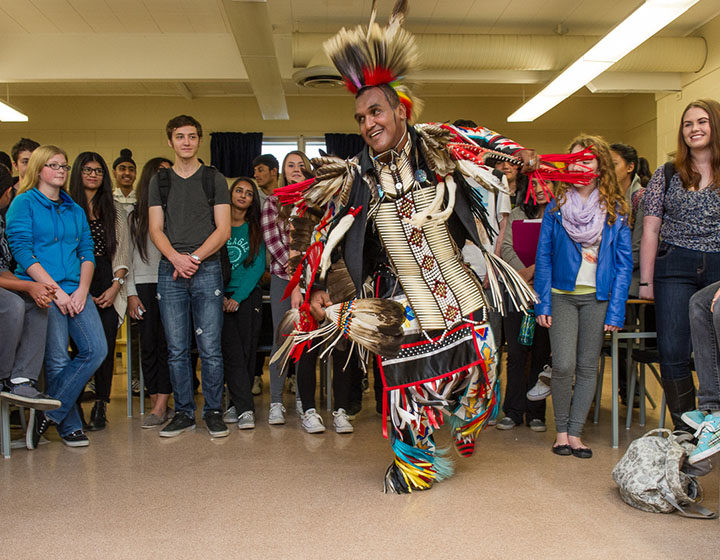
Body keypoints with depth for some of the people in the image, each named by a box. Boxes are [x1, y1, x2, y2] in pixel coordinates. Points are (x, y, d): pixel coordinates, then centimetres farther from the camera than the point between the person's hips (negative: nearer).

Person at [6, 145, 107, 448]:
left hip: (75, 290, 5)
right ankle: (69, 426, 10)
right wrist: (56, 290, -13)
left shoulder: (75, 210, 20)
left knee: (96, 349, -8)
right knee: (57, 360, -5)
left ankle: (48, 412, 3)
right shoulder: (24, 202, 3)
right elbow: (21, 250, -7)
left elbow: (87, 252, 14)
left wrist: (82, 290, -3)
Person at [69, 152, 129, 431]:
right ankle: (72, 404, 1)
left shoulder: (115, 214, 18)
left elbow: (122, 255, 13)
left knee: (106, 345, -6)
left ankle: (100, 407, 1)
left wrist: (115, 287, -2)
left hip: (108, 286, 2)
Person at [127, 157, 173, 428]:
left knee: (168, 344, -7)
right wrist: (131, 293, 3)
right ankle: (157, 403, 7)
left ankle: (160, 406, -6)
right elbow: (129, 256, 11)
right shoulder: (135, 215, 13)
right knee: (148, 344, 0)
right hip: (144, 285, 2)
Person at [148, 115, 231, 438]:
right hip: (169, 271, 2)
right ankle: (184, 412, 15)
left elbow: (223, 230, 1)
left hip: (207, 269, -2)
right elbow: (155, 229, 9)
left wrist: (194, 257, -11)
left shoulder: (214, 180, 8)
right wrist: (176, 257, -10)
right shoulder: (160, 182, 15)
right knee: (177, 349, 5)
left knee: (210, 348, -3)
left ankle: (213, 411, 8)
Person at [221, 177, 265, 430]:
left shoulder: (255, 229, 9)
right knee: (233, 352, -9)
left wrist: (238, 297, -8)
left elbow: (258, 266, 1)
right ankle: (244, 408, -9)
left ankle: (237, 405, 7)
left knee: (247, 352, -2)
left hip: (248, 295, 1)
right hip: (221, 296, -1)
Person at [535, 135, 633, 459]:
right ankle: (561, 430, 10)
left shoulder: (616, 210, 2)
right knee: (563, 366, -9)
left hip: (597, 297, 1)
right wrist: (542, 304, -4)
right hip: (562, 295, -1)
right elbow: (543, 256, 3)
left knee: (588, 368, 5)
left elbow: (624, 263, 2)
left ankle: (575, 432, 17)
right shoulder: (556, 206, 3)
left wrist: (616, 311, -4)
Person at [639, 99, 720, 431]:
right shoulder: (667, 175, 10)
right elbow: (650, 231, 7)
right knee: (673, 353, -4)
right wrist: (646, 281, 1)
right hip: (675, 269, 1)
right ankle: (685, 431, 8)